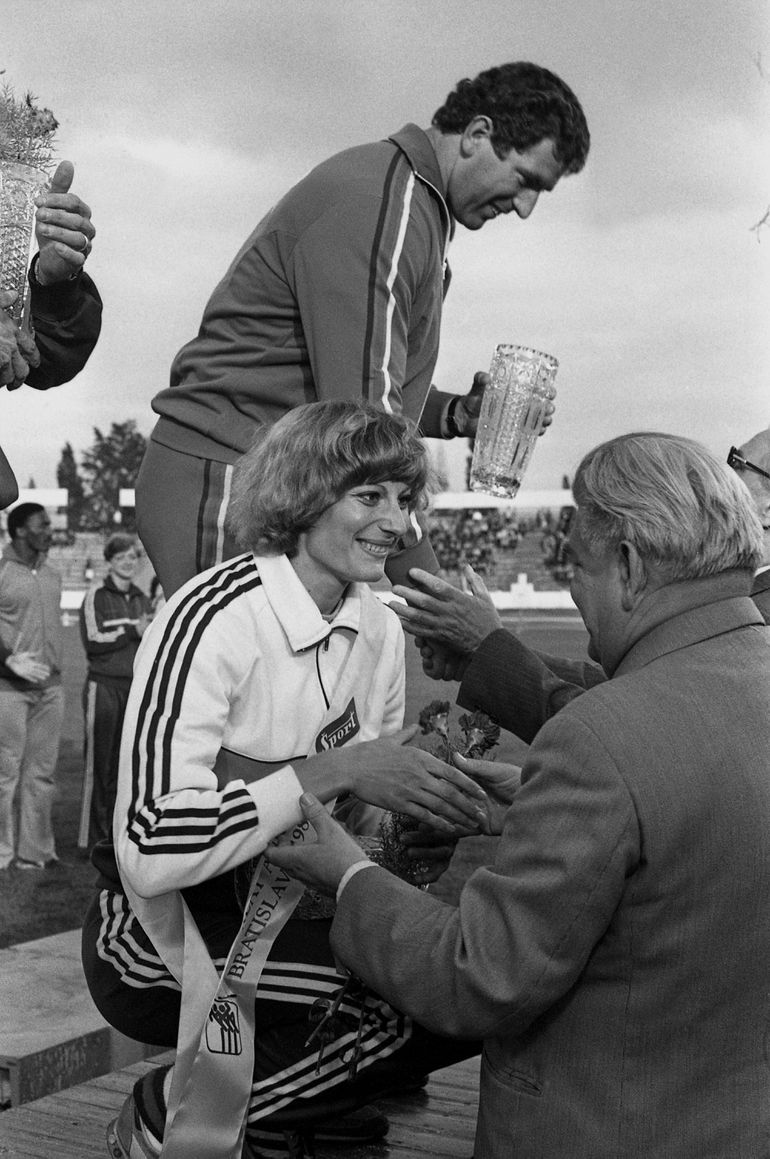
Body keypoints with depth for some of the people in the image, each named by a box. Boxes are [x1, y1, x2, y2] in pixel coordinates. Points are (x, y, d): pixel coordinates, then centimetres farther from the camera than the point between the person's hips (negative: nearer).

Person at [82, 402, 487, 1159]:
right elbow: (152, 849, -29)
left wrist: (419, 830, -11)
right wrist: (330, 769, -30)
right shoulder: (212, 619, -20)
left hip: (276, 916, 7)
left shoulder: (379, 629, 2)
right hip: (162, 935, -7)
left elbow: (363, 818, 10)